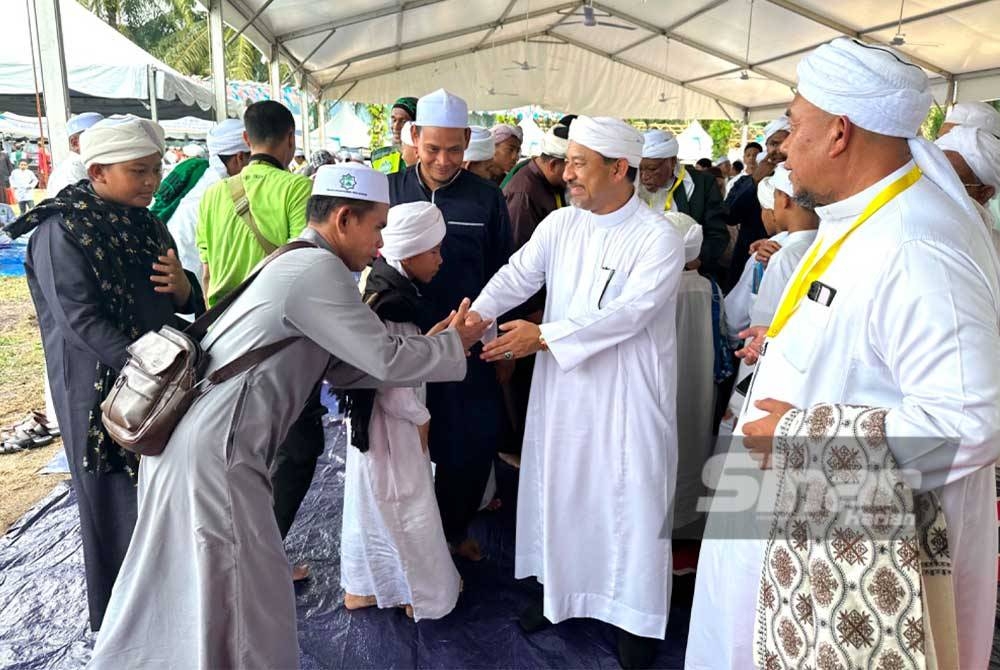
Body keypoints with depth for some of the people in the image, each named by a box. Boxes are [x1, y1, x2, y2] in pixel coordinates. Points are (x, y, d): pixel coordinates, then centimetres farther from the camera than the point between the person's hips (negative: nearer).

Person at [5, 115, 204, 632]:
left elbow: (185, 301, 11)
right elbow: (82, 322, -20)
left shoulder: (144, 223, 8)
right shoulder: (61, 231, -14)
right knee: (120, 507, 5)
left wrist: (184, 288, -12)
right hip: (102, 391, -6)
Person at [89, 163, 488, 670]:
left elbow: (346, 367, 13)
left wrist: (426, 345, 9)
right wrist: (453, 344, 0)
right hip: (213, 451, -10)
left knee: (177, 589, 26)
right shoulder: (317, 269, -16)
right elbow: (386, 360, -16)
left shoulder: (297, 264, 15)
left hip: (186, 438, 10)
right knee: (246, 603, 4)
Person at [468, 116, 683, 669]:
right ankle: (561, 588, 38)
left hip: (628, 396, -5)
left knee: (629, 499, 7)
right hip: (563, 388, 5)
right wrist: (476, 315, -24)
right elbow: (517, 275, -5)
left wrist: (543, 335, -25)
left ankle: (635, 613, 27)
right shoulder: (560, 224, 3)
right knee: (560, 489, 16)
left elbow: (628, 313, -22)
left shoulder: (658, 237, -13)